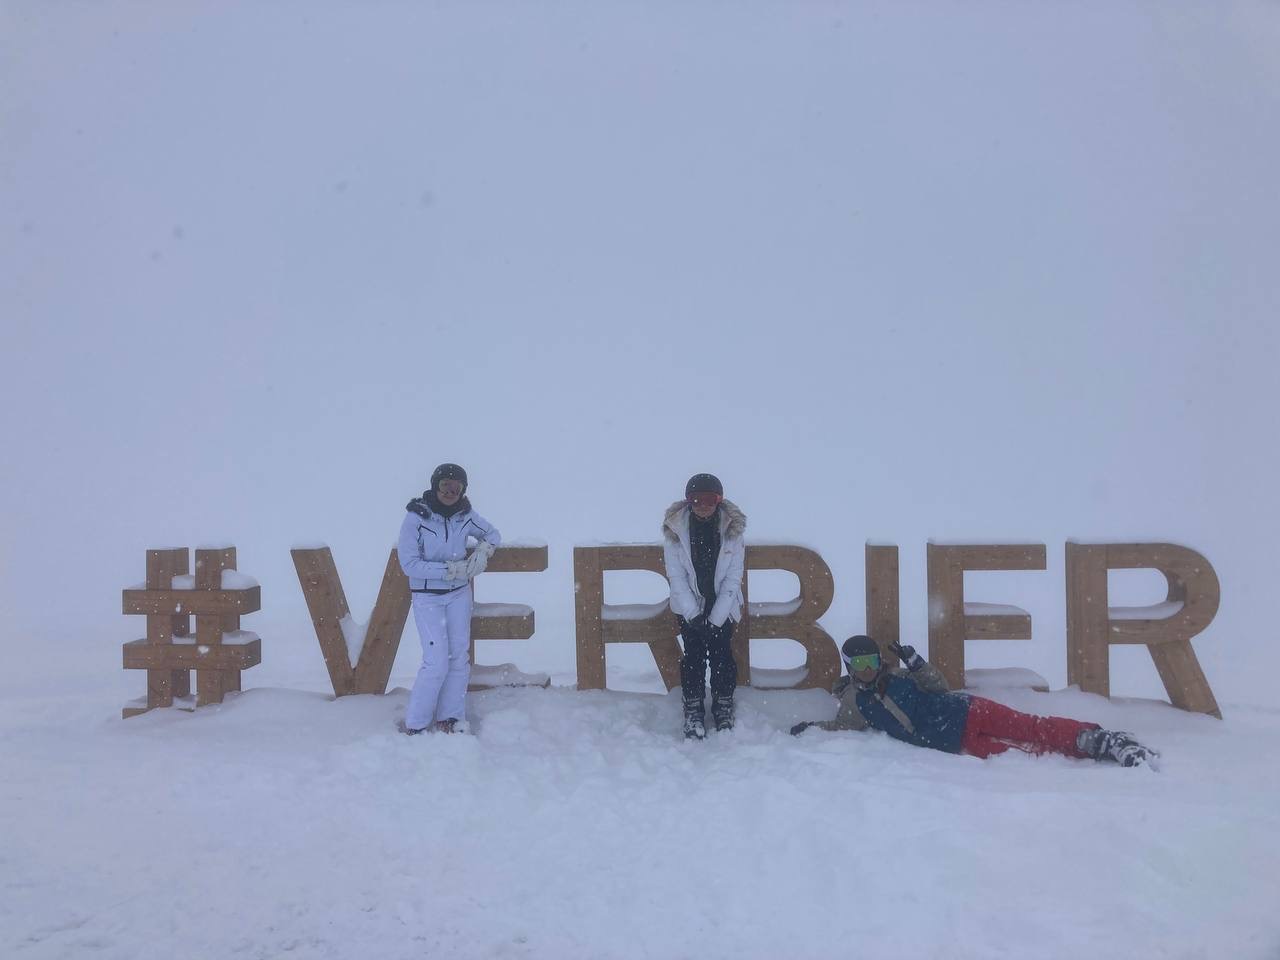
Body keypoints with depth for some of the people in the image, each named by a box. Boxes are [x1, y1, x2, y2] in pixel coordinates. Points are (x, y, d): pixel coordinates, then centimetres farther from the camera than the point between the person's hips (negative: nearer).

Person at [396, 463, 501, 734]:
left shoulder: (465, 516, -4)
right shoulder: (416, 517, -16)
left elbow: (493, 533, 13)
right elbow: (409, 564, -18)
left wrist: (483, 551, -8)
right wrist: (450, 570, -22)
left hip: (459, 594, 5)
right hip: (427, 597, -4)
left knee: (459, 656, 7)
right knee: (437, 662, -9)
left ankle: (450, 716, 24)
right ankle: (414, 724, 8)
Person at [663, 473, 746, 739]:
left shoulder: (732, 529, -13)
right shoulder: (675, 529, -14)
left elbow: (733, 578, -11)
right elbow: (676, 576, -11)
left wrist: (716, 617, -15)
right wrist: (693, 614, -16)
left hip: (723, 607, 0)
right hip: (689, 607, 0)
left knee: (721, 655, 4)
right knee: (693, 656, 3)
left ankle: (723, 708, 24)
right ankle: (693, 711, 19)